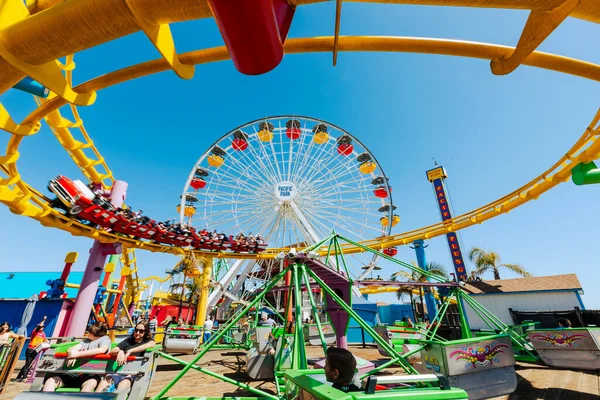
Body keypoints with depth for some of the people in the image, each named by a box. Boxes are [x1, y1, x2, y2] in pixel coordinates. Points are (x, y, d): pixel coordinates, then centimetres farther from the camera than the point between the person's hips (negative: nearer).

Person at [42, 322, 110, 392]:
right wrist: (72, 353, -14)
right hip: (74, 373, 8)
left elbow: (102, 350, -22)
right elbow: (70, 350, 12)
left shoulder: (105, 339, 0)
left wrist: (77, 354, -21)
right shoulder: (85, 341, 24)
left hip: (90, 375, -7)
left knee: (91, 383, -39)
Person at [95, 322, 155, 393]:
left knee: (125, 382, -34)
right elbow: (111, 352, 12)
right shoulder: (128, 341, 23)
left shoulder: (148, 341, 13)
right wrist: (120, 351, -13)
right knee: (106, 379, -27)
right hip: (119, 371, 3)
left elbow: (152, 344, -12)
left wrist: (130, 351, -18)